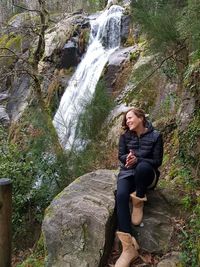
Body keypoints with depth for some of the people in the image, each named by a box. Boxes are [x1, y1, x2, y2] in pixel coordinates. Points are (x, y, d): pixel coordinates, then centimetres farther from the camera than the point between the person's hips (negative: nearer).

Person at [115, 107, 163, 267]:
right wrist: (128, 158, -22)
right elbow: (121, 156, 3)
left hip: (147, 174, -2)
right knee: (121, 195, -31)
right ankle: (129, 247, -37)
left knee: (142, 167, -41)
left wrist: (137, 160, -24)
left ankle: (139, 201, -14)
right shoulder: (125, 136, 4)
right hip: (127, 172, 3)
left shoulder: (155, 136, -6)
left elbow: (157, 161, -8)